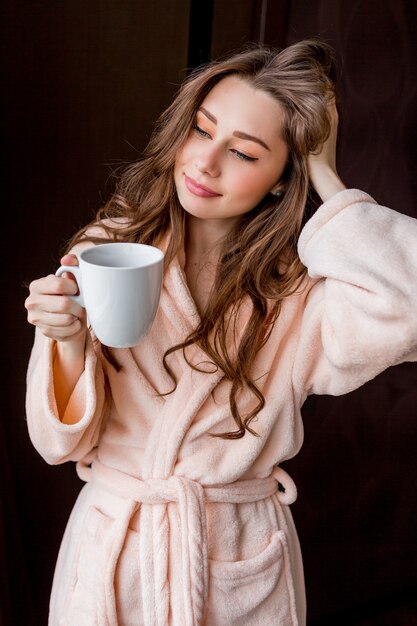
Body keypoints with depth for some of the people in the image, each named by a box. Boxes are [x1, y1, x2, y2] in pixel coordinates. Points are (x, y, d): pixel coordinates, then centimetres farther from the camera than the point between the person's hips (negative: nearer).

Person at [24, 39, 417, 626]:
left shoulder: (301, 290, -14)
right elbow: (63, 442, -11)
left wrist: (326, 177, -25)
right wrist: (68, 341, -31)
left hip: (240, 565, 0)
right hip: (112, 548, 1)